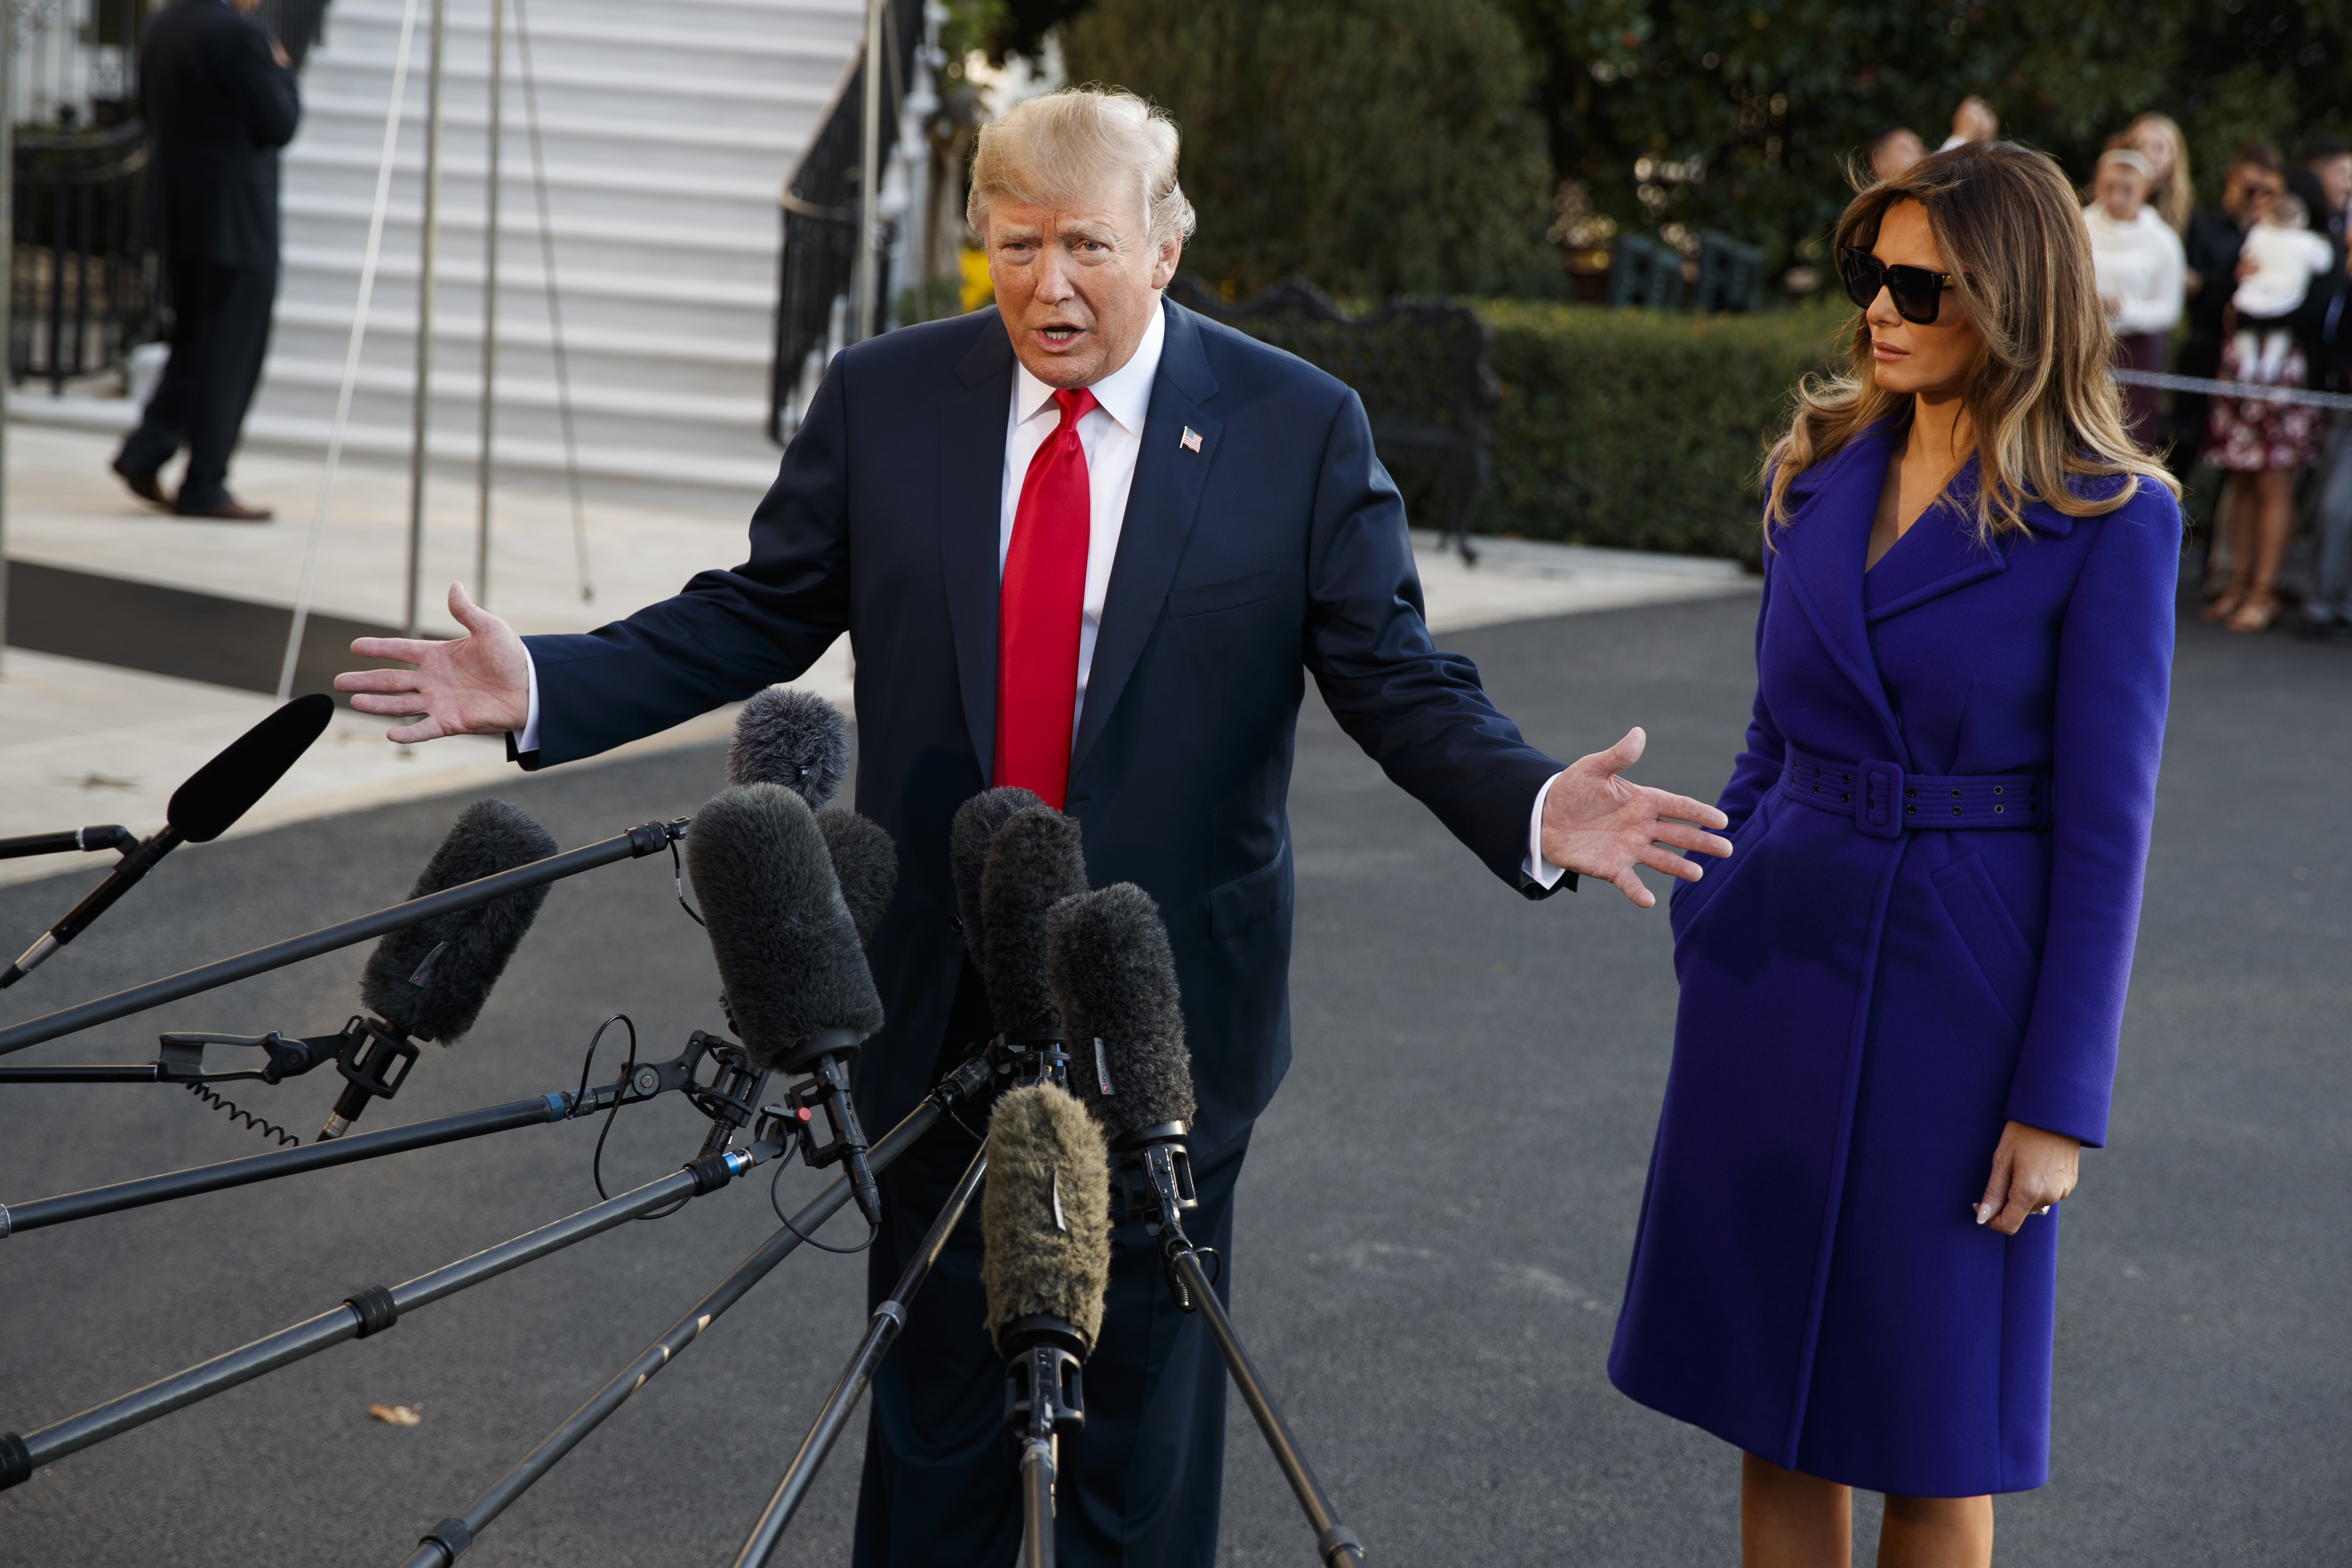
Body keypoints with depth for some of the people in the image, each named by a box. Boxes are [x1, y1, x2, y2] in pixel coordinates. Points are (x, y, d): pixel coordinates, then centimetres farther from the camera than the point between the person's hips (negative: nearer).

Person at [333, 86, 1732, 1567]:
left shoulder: (1301, 428, -6)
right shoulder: (882, 399, 0)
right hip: (940, 997, 2)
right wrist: (540, 688, -7)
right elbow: (752, 619, 5)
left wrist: (1535, 807, -25)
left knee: (1142, 1389, 11)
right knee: (933, 1376, 15)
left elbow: (1399, 679, -6)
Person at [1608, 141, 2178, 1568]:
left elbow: (2106, 827, -10)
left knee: (1928, 1417, 7)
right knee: (1769, 1390, 11)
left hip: (1957, 985, -5)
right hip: (1777, 960, 5)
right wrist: (1703, 924, 11)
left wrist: (2061, 1101, -11)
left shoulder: (2110, 520, -10)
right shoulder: (1824, 468, 6)